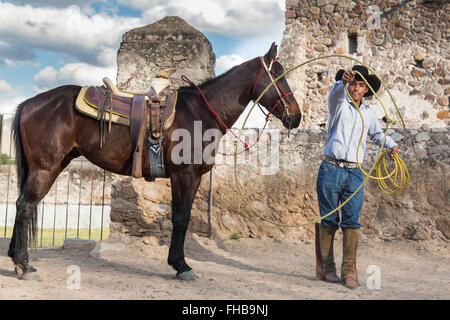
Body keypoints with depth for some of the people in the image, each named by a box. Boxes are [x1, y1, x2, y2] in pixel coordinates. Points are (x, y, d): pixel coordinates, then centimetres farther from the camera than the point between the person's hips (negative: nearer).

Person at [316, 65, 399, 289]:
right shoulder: (339, 103, 4)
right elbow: (336, 92, -20)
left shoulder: (368, 113, 17)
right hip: (330, 169, -3)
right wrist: (343, 81, -42)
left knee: (352, 221, -6)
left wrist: (391, 144, 14)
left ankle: (349, 272, -3)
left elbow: (377, 134, 33)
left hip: (354, 173, 3)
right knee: (328, 221, 2)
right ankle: (327, 268, 11)